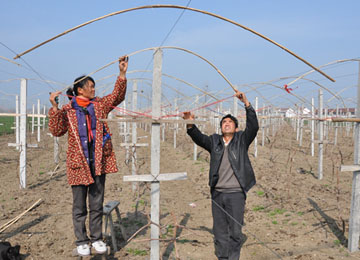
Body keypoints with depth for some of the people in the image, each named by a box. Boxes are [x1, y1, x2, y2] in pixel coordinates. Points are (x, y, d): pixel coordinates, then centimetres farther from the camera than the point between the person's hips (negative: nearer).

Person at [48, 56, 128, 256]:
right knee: (80, 205, 7)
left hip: (99, 160, 3)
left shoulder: (99, 105, 8)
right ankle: (82, 241, 20)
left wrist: (122, 74, -9)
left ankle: (97, 238, 23)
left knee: (97, 204, 11)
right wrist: (54, 107, -20)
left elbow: (117, 96, 1)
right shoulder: (67, 110, -3)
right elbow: (57, 131, -11)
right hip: (78, 162, -3)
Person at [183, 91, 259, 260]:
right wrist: (190, 125, -23)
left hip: (236, 193, -3)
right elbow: (199, 138, -3)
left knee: (235, 232, -1)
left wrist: (247, 104, -20)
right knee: (219, 232, 10)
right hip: (217, 193, 3)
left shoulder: (242, 139, 6)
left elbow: (253, 126, -9)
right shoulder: (214, 141, 12)